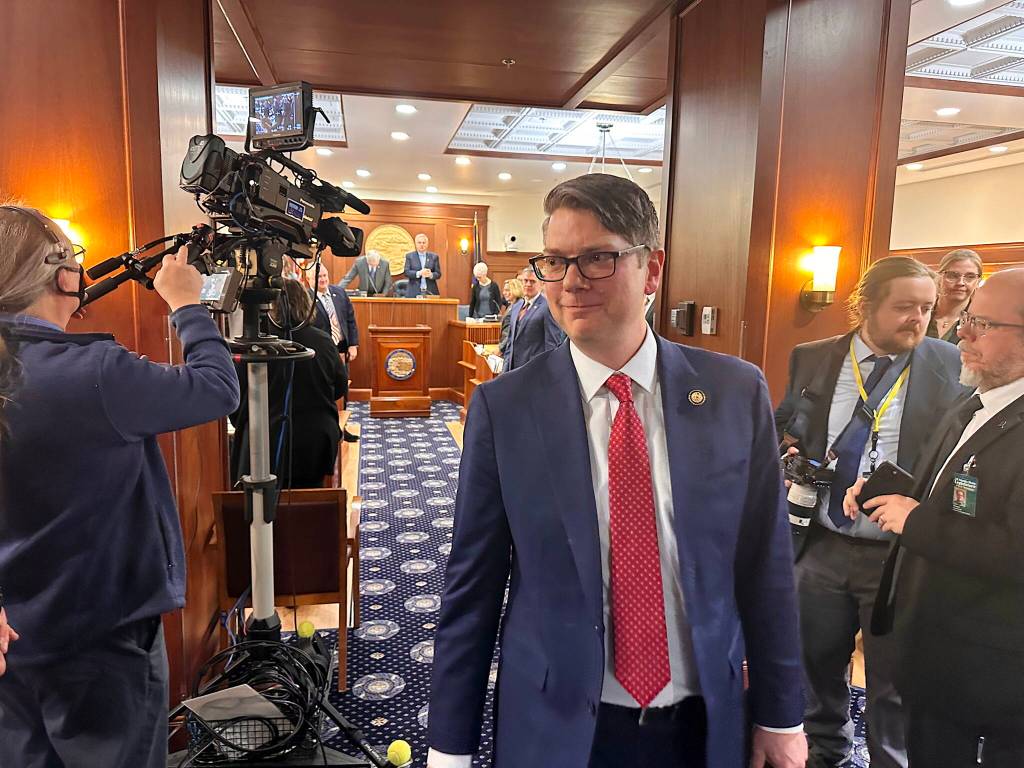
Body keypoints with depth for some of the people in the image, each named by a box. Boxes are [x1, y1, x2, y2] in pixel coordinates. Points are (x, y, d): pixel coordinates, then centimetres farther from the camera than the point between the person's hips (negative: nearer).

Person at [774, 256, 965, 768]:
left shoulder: (949, 366, -5)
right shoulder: (811, 359, 0)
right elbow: (782, 425, 13)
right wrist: (785, 452, -7)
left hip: (902, 554, -2)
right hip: (820, 547, 3)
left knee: (896, 686, 14)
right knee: (817, 668, 21)